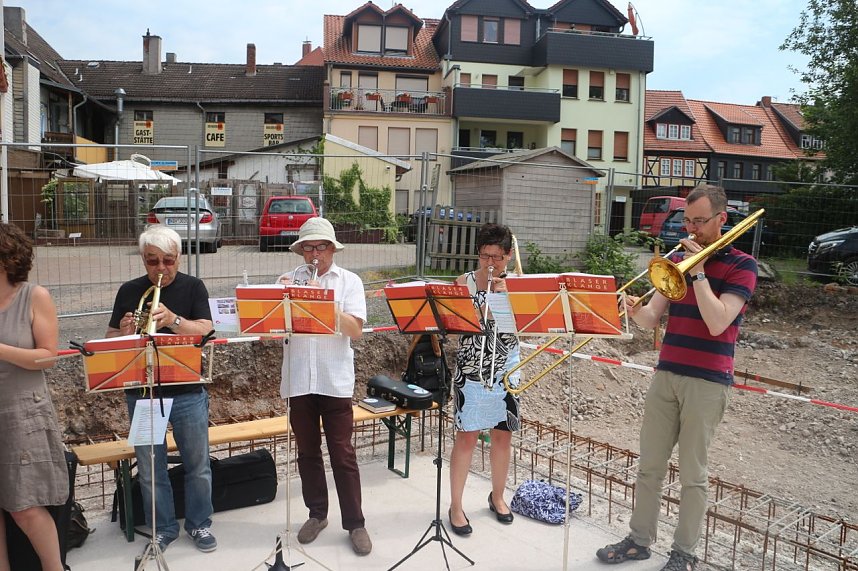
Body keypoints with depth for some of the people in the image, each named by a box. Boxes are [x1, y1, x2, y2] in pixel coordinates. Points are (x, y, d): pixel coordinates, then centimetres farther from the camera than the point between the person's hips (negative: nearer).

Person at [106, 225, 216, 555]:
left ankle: (199, 524, 27)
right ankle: (162, 528, 27)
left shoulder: (192, 287, -1)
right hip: (141, 394, 2)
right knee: (150, 469, 10)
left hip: (188, 393, -1)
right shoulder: (129, 291, 4)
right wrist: (123, 332, -17)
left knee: (197, 465, 9)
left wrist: (173, 320, -30)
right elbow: (110, 339, 6)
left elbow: (204, 330, -12)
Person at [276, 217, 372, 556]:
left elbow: (355, 331, -10)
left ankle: (355, 523, 13)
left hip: (335, 381, -2)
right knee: (307, 452, 13)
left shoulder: (349, 281, 0)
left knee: (342, 455, 2)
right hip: (298, 381, 3)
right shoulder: (288, 281, 5)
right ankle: (317, 514, 29)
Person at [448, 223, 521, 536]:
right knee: (467, 436, -1)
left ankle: (497, 496, 32)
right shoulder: (465, 281, -2)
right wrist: (481, 313, -24)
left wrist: (504, 295, -18)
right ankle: (456, 506, 12)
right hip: (471, 371, -2)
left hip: (506, 370, 3)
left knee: (503, 435, 12)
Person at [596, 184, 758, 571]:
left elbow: (717, 323, -18)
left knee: (693, 474, 4)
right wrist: (635, 310, -18)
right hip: (666, 375, 5)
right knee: (649, 466, 10)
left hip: (707, 382, -5)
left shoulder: (741, 265, -4)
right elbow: (652, 318, 4)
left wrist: (697, 271, -16)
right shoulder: (678, 260, 11)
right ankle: (639, 539, 23)